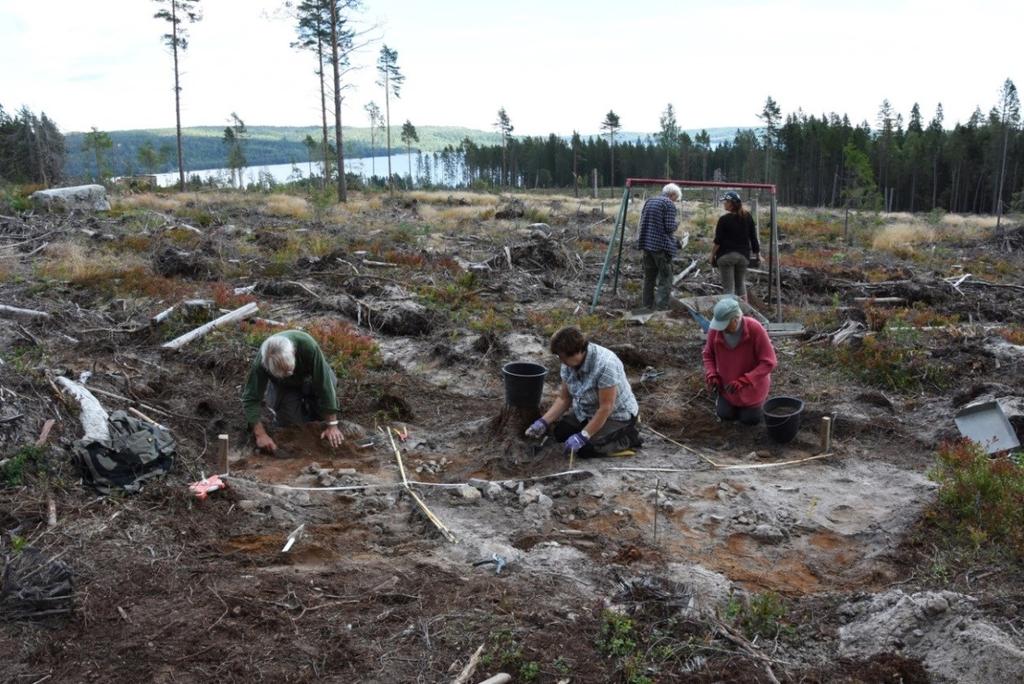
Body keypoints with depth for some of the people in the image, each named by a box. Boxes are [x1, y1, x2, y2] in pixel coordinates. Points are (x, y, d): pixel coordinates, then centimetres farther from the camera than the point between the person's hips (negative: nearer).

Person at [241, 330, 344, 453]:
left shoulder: (308, 345, -41)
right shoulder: (261, 363, -37)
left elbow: (324, 385, -36)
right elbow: (250, 399, -30)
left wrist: (332, 425, -34)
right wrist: (261, 434, -42)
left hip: (310, 377, 0)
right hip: (284, 386, 0)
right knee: (290, 424, -12)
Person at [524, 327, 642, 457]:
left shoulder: (605, 364, -35)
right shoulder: (569, 362, -11)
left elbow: (606, 408, -31)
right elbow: (564, 398, -2)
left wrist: (583, 436, -29)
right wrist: (544, 421, -13)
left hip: (616, 415, -7)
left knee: (585, 449, -20)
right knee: (559, 432, -3)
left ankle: (628, 436, -1)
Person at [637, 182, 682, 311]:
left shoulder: (649, 202, 14)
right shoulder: (669, 204, -9)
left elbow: (642, 223, 17)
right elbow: (670, 227, -14)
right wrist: (675, 226, 6)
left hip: (646, 243, 7)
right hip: (661, 246, -7)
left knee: (649, 276, 16)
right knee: (665, 278, -2)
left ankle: (647, 304, 21)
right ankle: (661, 307, -8)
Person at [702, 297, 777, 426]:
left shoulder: (755, 329, -33)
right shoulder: (715, 329, -23)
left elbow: (768, 362, -29)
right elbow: (708, 355, -4)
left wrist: (743, 381, -36)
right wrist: (712, 376, -21)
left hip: (752, 383, -3)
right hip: (728, 383, 3)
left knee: (750, 419, 7)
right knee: (725, 415, 8)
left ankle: (760, 399, 35)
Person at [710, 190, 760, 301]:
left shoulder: (724, 219, -12)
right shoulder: (748, 216, 2)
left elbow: (717, 241, -11)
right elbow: (753, 237, 5)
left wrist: (712, 255, -1)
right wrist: (757, 253, 13)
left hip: (726, 255, -5)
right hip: (743, 255, 5)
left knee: (728, 287, 0)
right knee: (741, 283, 19)